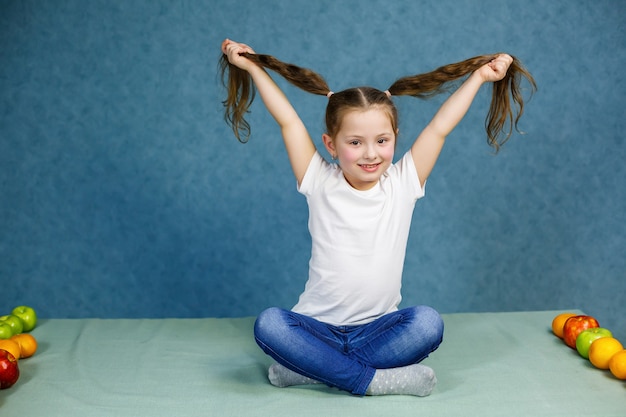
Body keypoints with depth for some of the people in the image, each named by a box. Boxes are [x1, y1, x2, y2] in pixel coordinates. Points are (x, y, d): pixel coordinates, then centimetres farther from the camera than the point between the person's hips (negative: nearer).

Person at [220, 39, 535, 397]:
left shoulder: (402, 184, -1)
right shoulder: (321, 183, -3)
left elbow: (440, 128, 1)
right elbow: (288, 121, -1)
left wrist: (481, 76, 5)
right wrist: (252, 67, 2)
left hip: (378, 328, 1)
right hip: (319, 327, -1)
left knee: (428, 323, -30)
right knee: (269, 324, -30)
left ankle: (310, 367, -22)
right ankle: (370, 379, -26)